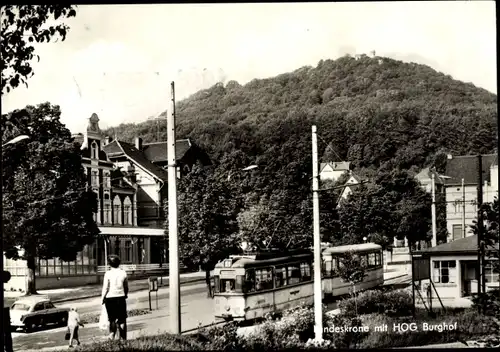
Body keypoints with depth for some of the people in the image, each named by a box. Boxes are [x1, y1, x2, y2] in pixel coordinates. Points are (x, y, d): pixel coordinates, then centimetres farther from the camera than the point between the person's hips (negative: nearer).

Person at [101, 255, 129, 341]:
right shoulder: (123, 273, 1)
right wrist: (125, 295, 24)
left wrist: (103, 298, 3)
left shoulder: (108, 273, -9)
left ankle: (112, 335, -8)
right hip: (121, 297, 2)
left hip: (110, 298, -2)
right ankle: (123, 338, 10)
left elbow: (105, 288, -8)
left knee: (112, 319, 7)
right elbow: (126, 287, 9)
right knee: (122, 319, 8)